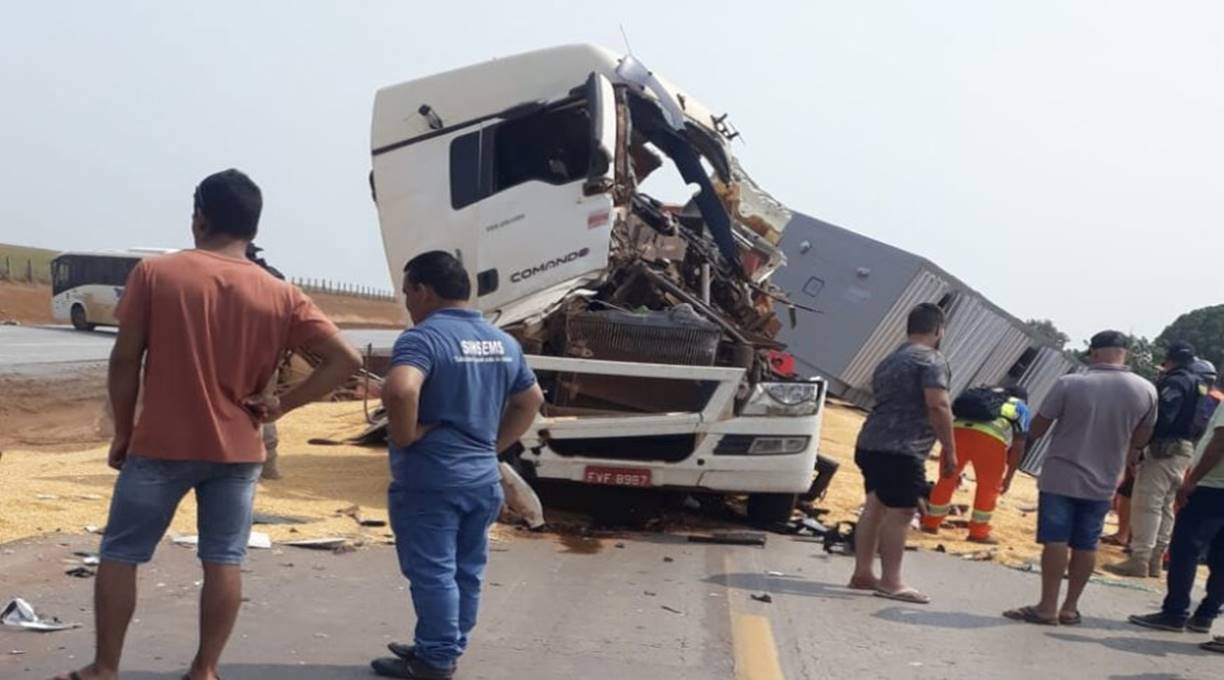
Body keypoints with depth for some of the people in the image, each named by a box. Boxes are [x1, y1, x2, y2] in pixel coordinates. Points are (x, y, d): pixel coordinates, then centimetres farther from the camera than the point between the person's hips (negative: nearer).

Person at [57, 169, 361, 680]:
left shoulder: (155, 273, -7)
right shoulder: (281, 296, -2)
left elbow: (125, 360, -6)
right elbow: (345, 361, -7)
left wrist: (123, 432, 5)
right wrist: (283, 405, -2)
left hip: (161, 444, -1)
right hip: (237, 449, 2)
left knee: (120, 554, 12)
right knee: (224, 561, 10)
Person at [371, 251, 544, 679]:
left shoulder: (424, 337, -15)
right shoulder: (503, 342, 10)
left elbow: (400, 390, -34)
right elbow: (531, 401, 21)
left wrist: (404, 436, -18)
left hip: (430, 480, -8)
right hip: (483, 478, 8)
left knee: (432, 572, 0)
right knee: (466, 570, 14)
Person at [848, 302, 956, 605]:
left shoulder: (889, 361, 22)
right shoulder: (932, 360, -7)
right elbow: (938, 405, -17)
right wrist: (950, 450, -12)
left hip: (872, 443, 9)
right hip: (902, 449, -9)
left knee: (875, 507, 12)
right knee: (900, 512, -6)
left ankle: (863, 573, 15)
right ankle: (891, 581, -5)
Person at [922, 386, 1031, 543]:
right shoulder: (1021, 409, 30)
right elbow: (1018, 446, 19)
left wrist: (954, 471, 43)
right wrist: (1008, 477, 25)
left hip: (959, 428, 4)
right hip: (991, 436, -4)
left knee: (947, 480, 19)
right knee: (988, 487, 14)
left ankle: (931, 523, 29)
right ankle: (978, 532, 17)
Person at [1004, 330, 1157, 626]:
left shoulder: (1070, 383, -13)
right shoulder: (1146, 390, -3)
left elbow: (1038, 427, -5)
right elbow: (1140, 440, 10)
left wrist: (1029, 440, 17)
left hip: (1060, 477, -3)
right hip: (1102, 482, 3)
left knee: (1055, 541, 1)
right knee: (1086, 545, 10)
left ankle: (1048, 607, 3)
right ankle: (1070, 608, 16)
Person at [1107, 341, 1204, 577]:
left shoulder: (1174, 382, -13)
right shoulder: (1200, 386, 17)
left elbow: (1162, 417, -23)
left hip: (1165, 447, -10)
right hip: (1186, 450, 10)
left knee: (1146, 504, -9)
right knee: (1165, 506, 14)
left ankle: (1139, 560, -11)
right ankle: (1155, 559, 16)